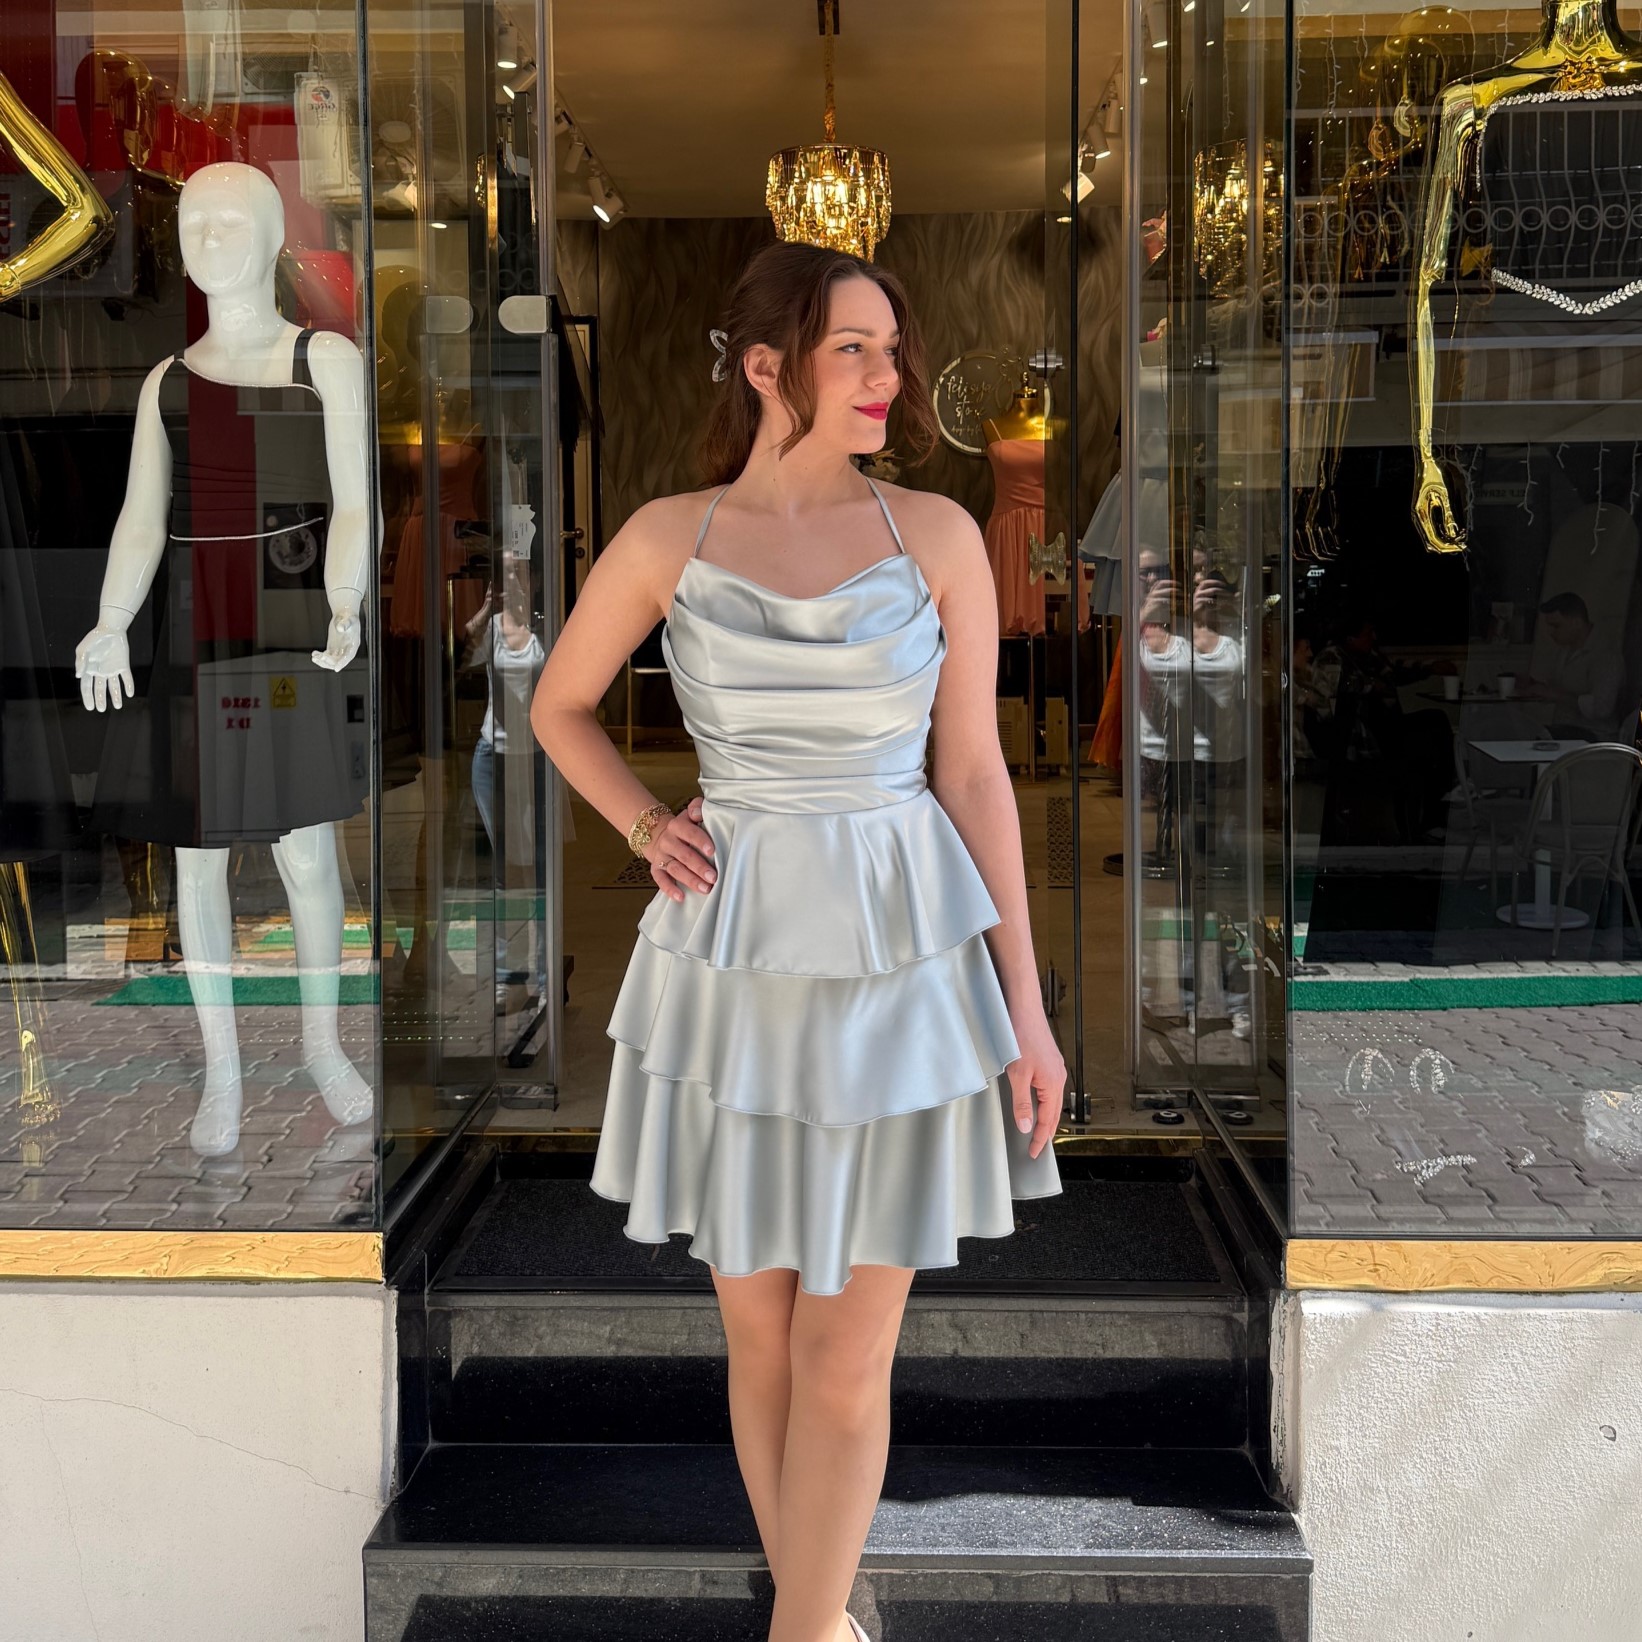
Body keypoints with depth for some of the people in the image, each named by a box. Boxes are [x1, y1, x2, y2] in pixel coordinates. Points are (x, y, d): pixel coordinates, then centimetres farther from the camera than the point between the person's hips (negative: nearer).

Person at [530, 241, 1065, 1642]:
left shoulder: (936, 533, -1)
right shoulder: (669, 539, -1)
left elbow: (974, 769, 0)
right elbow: (562, 705, 16)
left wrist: (1026, 1005, -2)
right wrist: (646, 829, -1)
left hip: (902, 962, -1)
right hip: (734, 962, 1)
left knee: (846, 1361, 3)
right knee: (760, 1332, 13)